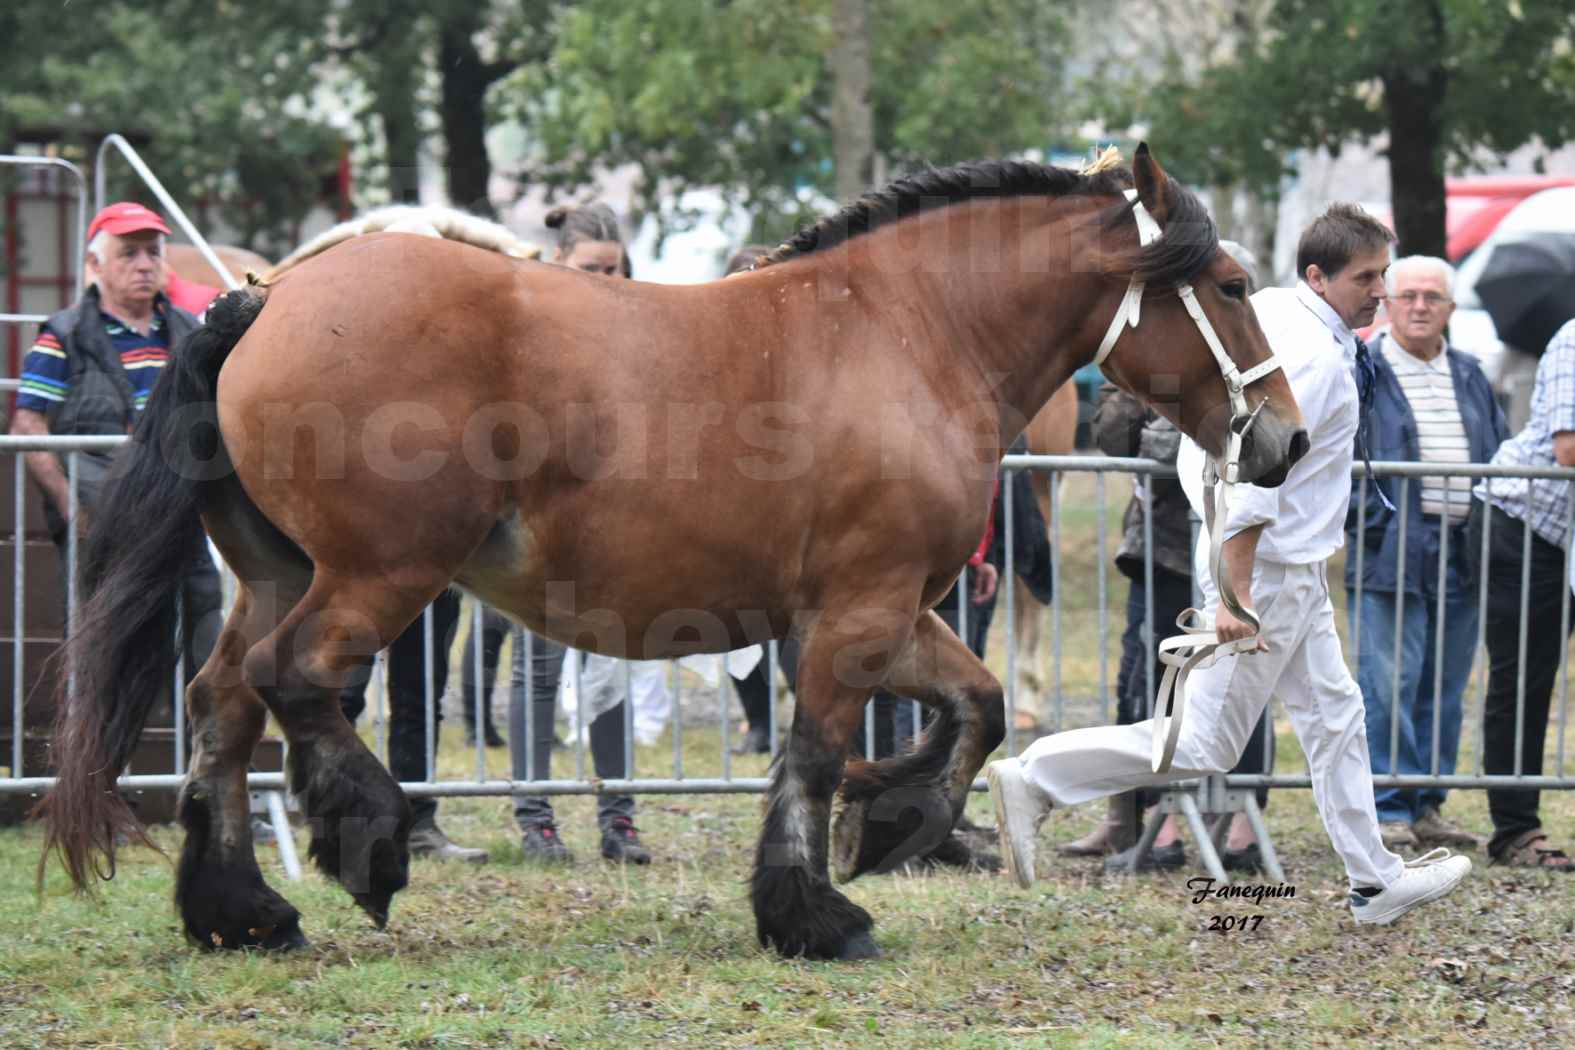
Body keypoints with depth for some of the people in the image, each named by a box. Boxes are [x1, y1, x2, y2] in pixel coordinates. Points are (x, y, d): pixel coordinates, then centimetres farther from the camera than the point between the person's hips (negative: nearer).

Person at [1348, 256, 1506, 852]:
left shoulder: (1469, 377, 17)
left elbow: (1498, 456, 23)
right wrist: (1363, 521, -13)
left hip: (1460, 556, 6)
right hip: (1390, 555, -6)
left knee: (1444, 689, 8)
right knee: (1389, 685, -9)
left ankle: (1425, 807, 15)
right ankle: (1386, 810, -5)